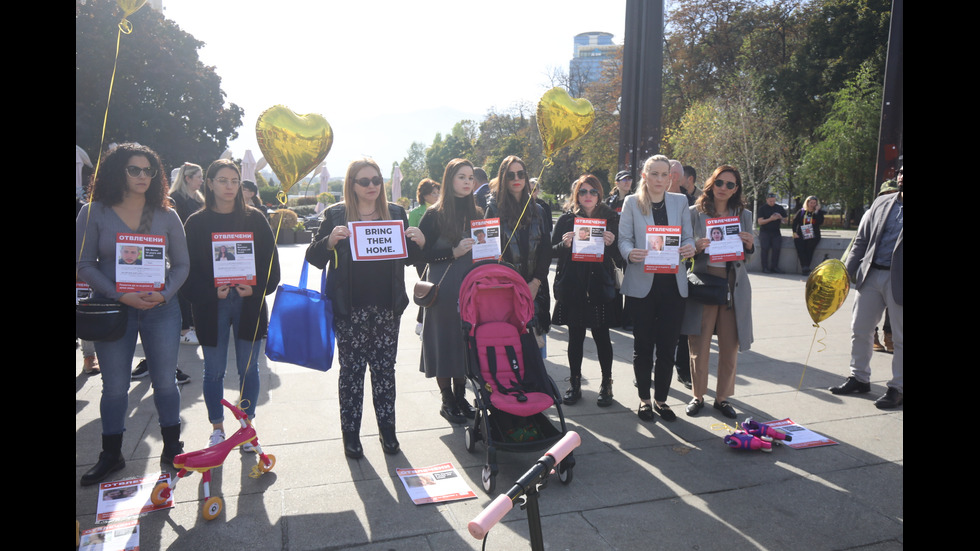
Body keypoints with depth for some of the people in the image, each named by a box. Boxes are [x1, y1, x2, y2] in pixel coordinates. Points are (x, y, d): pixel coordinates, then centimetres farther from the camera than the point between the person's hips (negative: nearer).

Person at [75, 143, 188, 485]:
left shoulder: (166, 216, 3)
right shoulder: (93, 213, -1)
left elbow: (181, 264, 4)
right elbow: (85, 265, -3)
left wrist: (165, 294, -14)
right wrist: (121, 295, -15)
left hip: (161, 309, 1)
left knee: (165, 380, 7)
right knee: (114, 386, 9)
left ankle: (172, 448, 23)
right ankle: (111, 455, 25)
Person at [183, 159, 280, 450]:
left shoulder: (254, 218, 2)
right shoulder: (196, 222, 1)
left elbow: (270, 261, 1)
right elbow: (188, 269, -1)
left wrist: (257, 288, -14)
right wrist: (210, 292, -17)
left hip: (249, 304, 0)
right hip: (211, 306, 0)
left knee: (248, 368, 8)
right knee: (214, 370, 9)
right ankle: (217, 427, 26)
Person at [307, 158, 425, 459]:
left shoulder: (396, 213, 7)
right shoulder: (336, 215, -1)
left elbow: (410, 258, 14)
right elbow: (314, 259, -3)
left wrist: (420, 243, -7)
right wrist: (330, 241, -23)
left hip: (387, 309, 2)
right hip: (350, 310, -2)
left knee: (385, 368, 10)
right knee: (351, 370, 7)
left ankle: (387, 429, 23)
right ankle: (350, 434, 19)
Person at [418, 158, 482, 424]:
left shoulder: (476, 213, 11)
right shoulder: (435, 215, -4)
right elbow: (421, 253, -10)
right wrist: (454, 252, -18)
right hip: (443, 289, -5)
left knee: (467, 341, 9)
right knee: (444, 340, 2)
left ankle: (460, 396, 24)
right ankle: (447, 400, 16)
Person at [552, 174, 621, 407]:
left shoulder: (610, 218, 5)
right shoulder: (567, 219, 5)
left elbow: (618, 255, 5)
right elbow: (553, 251, 4)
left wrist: (610, 243, -15)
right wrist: (564, 244, -15)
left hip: (601, 286, 0)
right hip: (572, 287, 1)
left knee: (601, 336, 3)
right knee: (575, 336, 7)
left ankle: (606, 384, 19)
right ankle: (574, 384, 20)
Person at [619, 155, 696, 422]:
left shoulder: (680, 202, 10)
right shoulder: (632, 202, 3)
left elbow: (688, 237, 9)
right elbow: (624, 238, -2)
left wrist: (690, 248, -14)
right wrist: (630, 253, -24)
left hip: (673, 282, 2)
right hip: (642, 282, -2)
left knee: (668, 344, 6)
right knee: (643, 343, 6)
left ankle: (661, 398, 22)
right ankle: (644, 398, 21)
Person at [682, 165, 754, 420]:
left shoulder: (743, 215, 11)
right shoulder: (695, 212, 3)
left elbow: (749, 255, 14)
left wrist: (750, 245, -8)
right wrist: (696, 246, -17)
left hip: (734, 285, 3)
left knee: (730, 345, 6)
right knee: (699, 344, 0)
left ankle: (722, 397, 21)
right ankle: (698, 395, 16)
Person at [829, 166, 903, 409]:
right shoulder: (881, 203, 9)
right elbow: (861, 240, 11)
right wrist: (847, 270, 3)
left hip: (898, 280, -5)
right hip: (871, 275, 5)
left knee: (900, 337, 6)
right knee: (859, 329, 11)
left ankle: (898, 388, 20)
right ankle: (859, 378, 27)